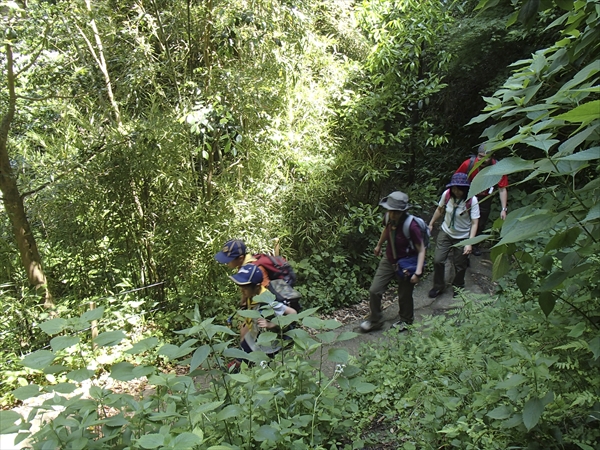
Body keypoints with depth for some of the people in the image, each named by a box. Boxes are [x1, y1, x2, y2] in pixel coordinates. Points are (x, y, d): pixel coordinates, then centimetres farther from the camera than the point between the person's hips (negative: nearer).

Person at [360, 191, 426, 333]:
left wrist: (418, 272, -28)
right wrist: (379, 245, 27)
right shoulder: (390, 218, -13)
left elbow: (421, 250, -21)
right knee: (374, 290, 5)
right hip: (388, 261, 6)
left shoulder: (411, 226, -30)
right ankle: (375, 320, 27)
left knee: (404, 296, 13)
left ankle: (406, 321, 42)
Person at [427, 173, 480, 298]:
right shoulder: (447, 194, -14)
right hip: (445, 233, 2)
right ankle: (438, 286, 21)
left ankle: (458, 287, 40)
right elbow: (439, 209, 5)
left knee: (459, 265, 10)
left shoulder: (472, 201, -23)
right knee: (438, 260, -4)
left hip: (462, 237, -2)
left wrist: (470, 243, -29)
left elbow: (474, 223, -21)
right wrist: (431, 224, 15)